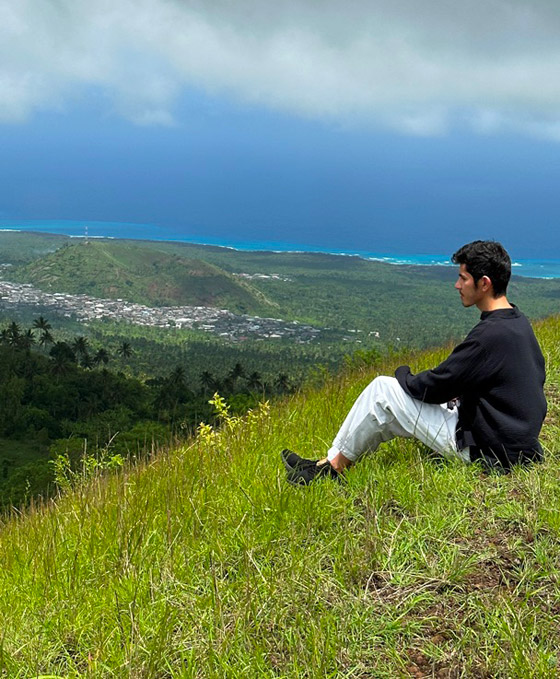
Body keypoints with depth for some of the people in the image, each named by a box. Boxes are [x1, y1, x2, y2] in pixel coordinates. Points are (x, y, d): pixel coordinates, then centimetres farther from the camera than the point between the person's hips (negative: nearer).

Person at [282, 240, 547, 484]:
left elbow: (435, 387, -19)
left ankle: (333, 466, 10)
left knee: (382, 390, -6)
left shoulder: (491, 334, -24)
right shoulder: (518, 322, 6)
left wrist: (403, 374, 3)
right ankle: (333, 460, 20)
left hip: (484, 450, -9)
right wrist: (458, 392, 9)